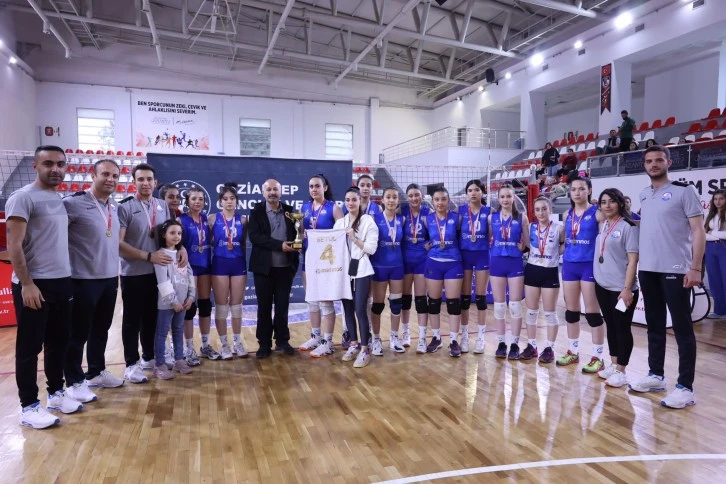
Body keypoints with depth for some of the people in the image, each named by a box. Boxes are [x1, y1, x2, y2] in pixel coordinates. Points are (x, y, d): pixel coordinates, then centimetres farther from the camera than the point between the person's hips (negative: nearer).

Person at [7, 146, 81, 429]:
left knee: (58, 342, 15)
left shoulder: (60, 200, 12)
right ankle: (29, 407, 14)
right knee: (29, 348, 4)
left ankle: (56, 393, 28)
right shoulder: (23, 198, -10)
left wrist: (66, 277, 13)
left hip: (62, 282, 7)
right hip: (34, 285, -7)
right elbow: (13, 245, -14)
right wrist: (26, 284, -18)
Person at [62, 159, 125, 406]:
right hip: (83, 279, -7)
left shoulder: (116, 208, 9)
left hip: (110, 278, 7)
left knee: (101, 329, 17)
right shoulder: (74, 203, -13)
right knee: (78, 332, 5)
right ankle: (75, 382, 18)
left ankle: (96, 372, 32)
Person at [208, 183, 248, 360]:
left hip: (238, 264, 2)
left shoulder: (243, 219, 5)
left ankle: (237, 342, 21)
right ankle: (224, 344, 15)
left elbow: (244, 244, 9)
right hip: (220, 264, -2)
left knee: (237, 305, 9)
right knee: (221, 305, 4)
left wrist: (245, 265, 7)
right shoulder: (213, 218, -1)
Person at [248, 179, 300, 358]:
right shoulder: (256, 211, 1)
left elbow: (297, 234, 7)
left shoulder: (290, 211, 7)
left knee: (283, 305, 9)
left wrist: (294, 247, -15)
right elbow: (254, 236, -11)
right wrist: (279, 245, -18)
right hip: (264, 267, -1)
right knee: (264, 306, 6)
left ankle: (282, 340, 22)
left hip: (285, 266, 2)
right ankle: (264, 344, 16)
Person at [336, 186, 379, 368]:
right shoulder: (339, 222, 12)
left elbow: (372, 248, -9)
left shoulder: (368, 221, -3)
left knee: (360, 310, -7)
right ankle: (354, 344, 24)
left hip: (361, 270, -5)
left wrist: (354, 239, -16)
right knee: (348, 309, 10)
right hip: (344, 270, 5)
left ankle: (364, 350, 3)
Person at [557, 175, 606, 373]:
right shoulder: (568, 214, 10)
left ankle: (597, 357, 10)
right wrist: (563, 248, 9)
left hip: (589, 265, -5)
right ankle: (573, 352, 25)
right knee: (571, 310, 12)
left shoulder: (597, 213, -6)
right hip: (569, 265, 6)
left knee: (592, 312, -1)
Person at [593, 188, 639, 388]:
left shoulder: (628, 227, -10)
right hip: (602, 286, 7)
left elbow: (633, 260, -14)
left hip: (621, 289, -6)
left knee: (622, 329, 3)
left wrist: (627, 288, -17)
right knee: (610, 326, 14)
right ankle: (613, 365, 25)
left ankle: (621, 371, 11)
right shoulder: (603, 226, 9)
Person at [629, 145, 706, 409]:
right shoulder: (643, 195, 13)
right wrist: (634, 252, 9)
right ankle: (656, 376, 24)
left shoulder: (684, 190, -4)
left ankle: (685, 387, 5)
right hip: (647, 269, 6)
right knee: (654, 325, 13)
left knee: (682, 329, 0)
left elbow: (698, 231, -8)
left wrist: (695, 268, -15)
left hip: (676, 270, -6)